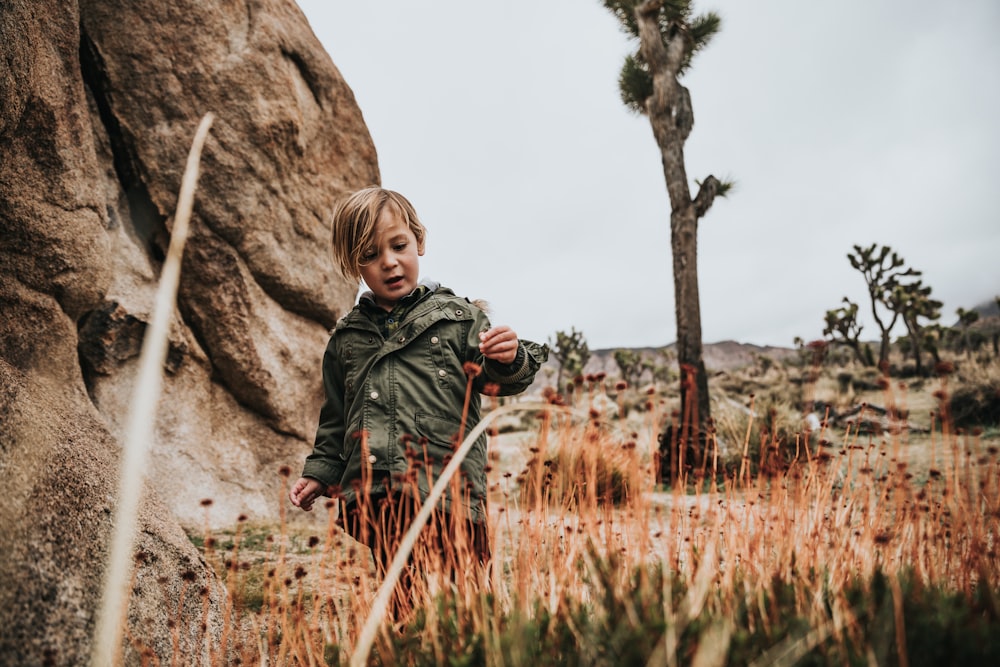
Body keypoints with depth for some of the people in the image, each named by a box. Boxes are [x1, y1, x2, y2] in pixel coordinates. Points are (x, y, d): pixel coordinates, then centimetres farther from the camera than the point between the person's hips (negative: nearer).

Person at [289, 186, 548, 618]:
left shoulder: (458, 318, 7)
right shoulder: (345, 339, 17)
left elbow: (495, 381, 0)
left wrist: (508, 362, -20)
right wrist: (319, 473, 16)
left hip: (449, 497, -3)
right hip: (373, 503, 3)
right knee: (403, 608, 7)